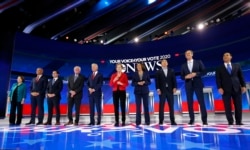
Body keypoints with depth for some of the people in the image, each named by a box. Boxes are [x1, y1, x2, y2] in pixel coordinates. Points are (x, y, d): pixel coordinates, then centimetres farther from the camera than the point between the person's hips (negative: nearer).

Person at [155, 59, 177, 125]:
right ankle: (161, 121, 4)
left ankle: (172, 121, 9)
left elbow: (174, 80, 7)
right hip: (162, 91, -2)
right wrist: (158, 89, -10)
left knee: (171, 106, 3)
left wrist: (174, 87, -4)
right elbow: (157, 81, 1)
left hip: (170, 90, 2)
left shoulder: (171, 71, 13)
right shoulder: (158, 72, 8)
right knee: (161, 106, -1)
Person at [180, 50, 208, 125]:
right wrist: (186, 77, -13)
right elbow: (181, 76, 8)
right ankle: (192, 119, 10)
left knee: (201, 101, -3)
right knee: (190, 102, 2)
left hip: (197, 84, -2)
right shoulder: (183, 65, 11)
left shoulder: (198, 62, 7)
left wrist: (195, 74, -14)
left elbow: (203, 71, 1)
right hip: (188, 85, 2)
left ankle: (204, 119, 5)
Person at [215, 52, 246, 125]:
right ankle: (230, 122, 7)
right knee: (227, 107, -1)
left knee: (238, 106, 3)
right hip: (226, 89, -1)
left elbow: (241, 76, 11)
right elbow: (218, 79, 1)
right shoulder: (219, 68, 10)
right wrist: (219, 88, -11)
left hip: (236, 88, 2)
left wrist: (243, 86, 0)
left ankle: (238, 121, 14)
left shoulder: (237, 66, 16)